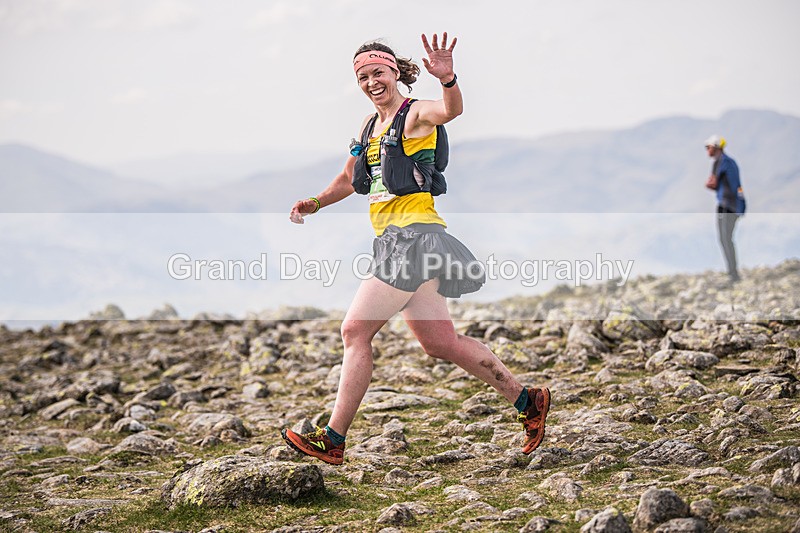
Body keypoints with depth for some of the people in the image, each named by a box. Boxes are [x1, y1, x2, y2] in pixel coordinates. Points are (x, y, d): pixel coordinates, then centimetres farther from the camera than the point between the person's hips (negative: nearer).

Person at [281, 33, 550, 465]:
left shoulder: (415, 114, -6)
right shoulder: (369, 125, 19)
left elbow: (452, 109, -30)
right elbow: (348, 179, 32)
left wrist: (447, 79, -50)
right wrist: (315, 203, 18)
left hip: (414, 234, -9)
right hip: (391, 240, 9)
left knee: (355, 331, -9)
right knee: (441, 344, 9)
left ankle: (333, 441, -3)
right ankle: (527, 400, 21)